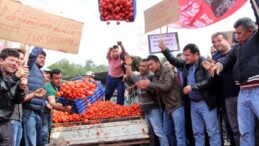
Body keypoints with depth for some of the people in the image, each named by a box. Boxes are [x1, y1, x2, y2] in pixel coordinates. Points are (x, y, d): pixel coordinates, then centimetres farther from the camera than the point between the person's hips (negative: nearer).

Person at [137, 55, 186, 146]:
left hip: (176, 106, -9)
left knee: (179, 135, -7)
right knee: (167, 133, 16)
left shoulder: (167, 72, -9)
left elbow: (167, 87, -23)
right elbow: (155, 92, 14)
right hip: (167, 107, 9)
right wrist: (145, 87, -5)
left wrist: (149, 84, -18)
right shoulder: (155, 77, 13)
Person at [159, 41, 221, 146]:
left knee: (212, 132, 0)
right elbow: (174, 61, 15)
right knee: (197, 133, 13)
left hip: (206, 103, -7)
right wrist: (164, 49, 1)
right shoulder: (186, 64, 8)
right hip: (193, 103, 7)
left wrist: (192, 87, -23)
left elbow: (209, 81, -22)